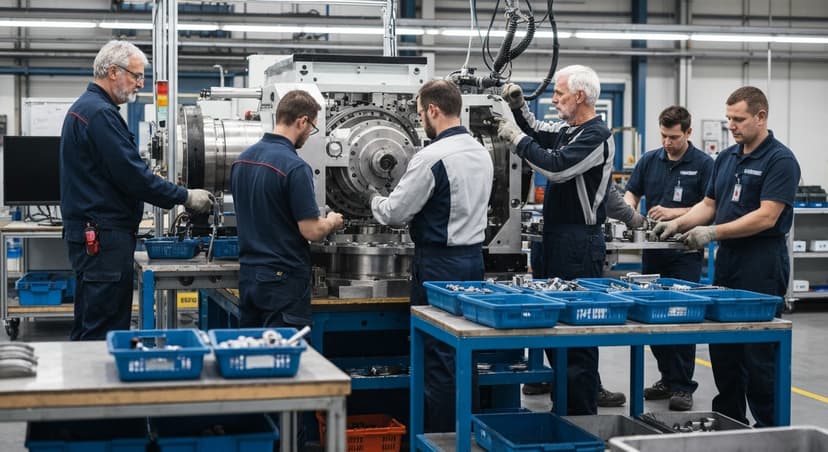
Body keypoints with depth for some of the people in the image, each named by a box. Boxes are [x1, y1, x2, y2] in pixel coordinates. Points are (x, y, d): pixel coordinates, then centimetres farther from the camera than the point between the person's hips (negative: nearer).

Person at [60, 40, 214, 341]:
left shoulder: (84, 108, 18)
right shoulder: (101, 114, -15)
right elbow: (133, 176, -19)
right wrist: (185, 197, -10)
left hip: (88, 233, 11)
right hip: (104, 236, -11)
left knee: (88, 329, 14)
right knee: (107, 331, -7)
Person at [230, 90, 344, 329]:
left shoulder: (242, 159, 7)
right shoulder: (295, 167, -18)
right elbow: (311, 231, -18)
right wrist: (332, 222, 4)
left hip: (248, 274, 8)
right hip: (284, 280, -8)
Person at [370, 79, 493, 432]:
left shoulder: (432, 157, -17)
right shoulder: (481, 152, 9)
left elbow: (394, 213, -12)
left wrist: (376, 201, 10)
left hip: (439, 263, -8)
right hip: (473, 257, 8)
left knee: (439, 354, -1)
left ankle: (439, 436, 5)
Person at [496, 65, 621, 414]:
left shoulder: (596, 136, -13)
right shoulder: (568, 130, 14)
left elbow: (556, 167, -23)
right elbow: (537, 132, 31)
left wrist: (516, 137, -14)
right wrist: (519, 106, 13)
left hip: (580, 242, -10)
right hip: (558, 238, 10)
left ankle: (583, 409, 0)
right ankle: (589, 389, 25)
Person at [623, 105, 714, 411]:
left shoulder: (703, 164, -5)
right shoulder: (649, 160, 9)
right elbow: (631, 193, 12)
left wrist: (676, 213, -20)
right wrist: (630, 210, -10)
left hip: (685, 252, -5)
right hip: (653, 249, 5)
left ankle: (683, 386, 2)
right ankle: (667, 378, 21)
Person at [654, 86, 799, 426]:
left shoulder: (780, 160, -11)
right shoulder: (726, 158, 13)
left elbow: (766, 217, -19)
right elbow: (709, 204, 18)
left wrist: (713, 232, -21)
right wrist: (677, 224, 1)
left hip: (762, 264, -8)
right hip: (727, 259, 8)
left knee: (758, 354, -3)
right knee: (722, 348, 12)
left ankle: (769, 428, 8)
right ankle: (728, 423, 24)